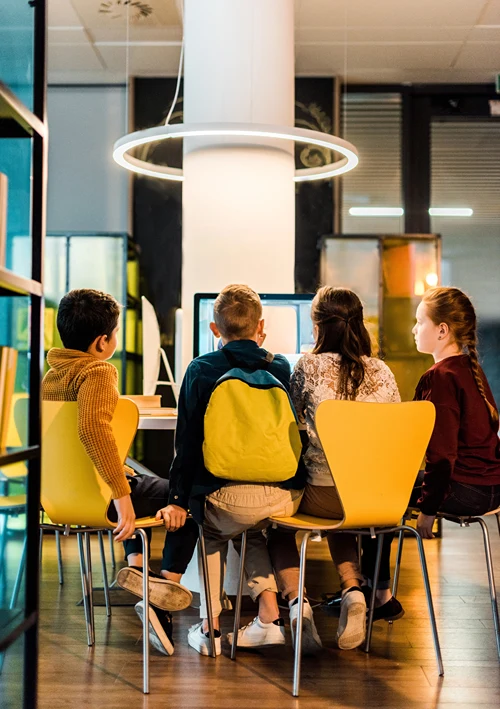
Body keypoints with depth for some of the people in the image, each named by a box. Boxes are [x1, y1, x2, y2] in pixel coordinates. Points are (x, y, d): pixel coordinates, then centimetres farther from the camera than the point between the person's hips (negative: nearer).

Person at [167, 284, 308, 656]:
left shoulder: (201, 370, 1)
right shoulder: (281, 366, 8)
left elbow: (188, 441, 1)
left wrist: (178, 499, 10)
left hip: (231, 498, -2)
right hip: (286, 496, 3)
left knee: (213, 530, 31)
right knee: (252, 530, 34)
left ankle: (211, 625, 25)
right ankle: (269, 615, 23)